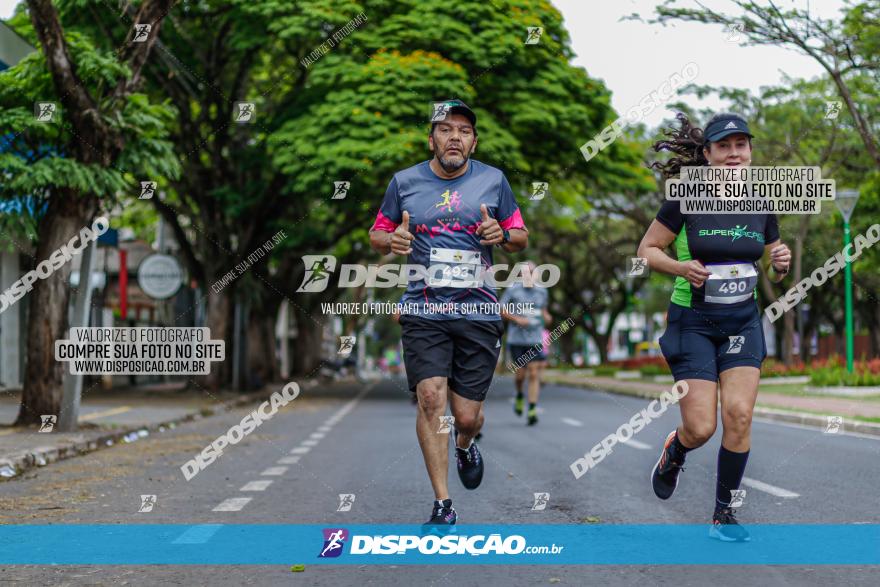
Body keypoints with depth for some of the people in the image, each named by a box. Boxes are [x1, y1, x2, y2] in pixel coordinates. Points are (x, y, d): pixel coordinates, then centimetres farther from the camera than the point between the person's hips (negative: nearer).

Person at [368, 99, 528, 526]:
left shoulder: (493, 180, 6)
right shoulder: (404, 182, 5)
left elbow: (521, 238, 13)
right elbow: (377, 235, 14)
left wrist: (502, 234, -10)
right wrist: (392, 240, -9)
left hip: (478, 312, 1)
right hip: (423, 311, 0)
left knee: (467, 415, 2)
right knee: (431, 397, -16)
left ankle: (465, 445, 41)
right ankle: (442, 506, -7)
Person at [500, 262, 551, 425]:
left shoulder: (542, 292, 10)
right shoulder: (513, 290, -1)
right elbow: (500, 310, -1)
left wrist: (546, 316, 4)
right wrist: (517, 319, -13)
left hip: (536, 340, 2)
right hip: (516, 339, -2)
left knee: (534, 375, -7)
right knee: (520, 374, 0)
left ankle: (532, 410, -7)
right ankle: (519, 395, 33)